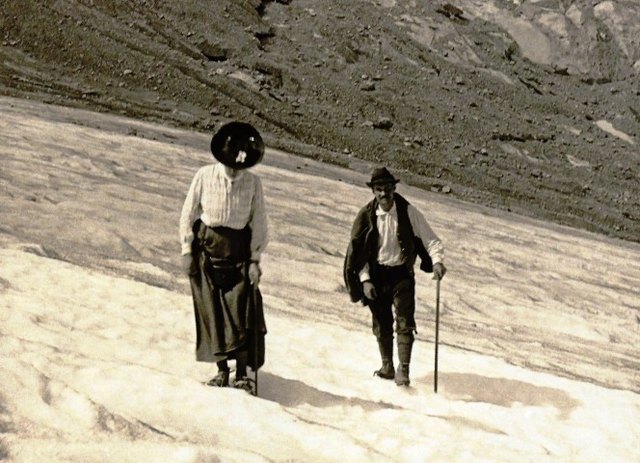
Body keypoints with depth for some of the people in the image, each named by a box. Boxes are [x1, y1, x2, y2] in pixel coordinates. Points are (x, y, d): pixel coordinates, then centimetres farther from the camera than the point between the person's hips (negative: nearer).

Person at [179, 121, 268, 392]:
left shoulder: (253, 183, -3)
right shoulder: (205, 176, -5)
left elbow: (259, 224, 2)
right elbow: (188, 214, 3)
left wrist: (255, 260, -2)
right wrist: (187, 250, 0)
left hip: (239, 251, 0)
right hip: (207, 248, 0)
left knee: (241, 311, -5)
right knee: (211, 310, 2)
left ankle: (242, 372, 2)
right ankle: (221, 369, 11)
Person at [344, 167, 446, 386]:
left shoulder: (408, 211, -8)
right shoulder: (366, 215, -4)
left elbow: (430, 239, -6)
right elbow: (357, 251, 1)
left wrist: (437, 261, -23)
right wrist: (364, 280, -6)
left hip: (402, 274, -2)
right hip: (376, 275, 2)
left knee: (404, 323, -9)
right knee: (381, 325, 11)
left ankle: (403, 370, -5)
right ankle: (387, 367, 26)